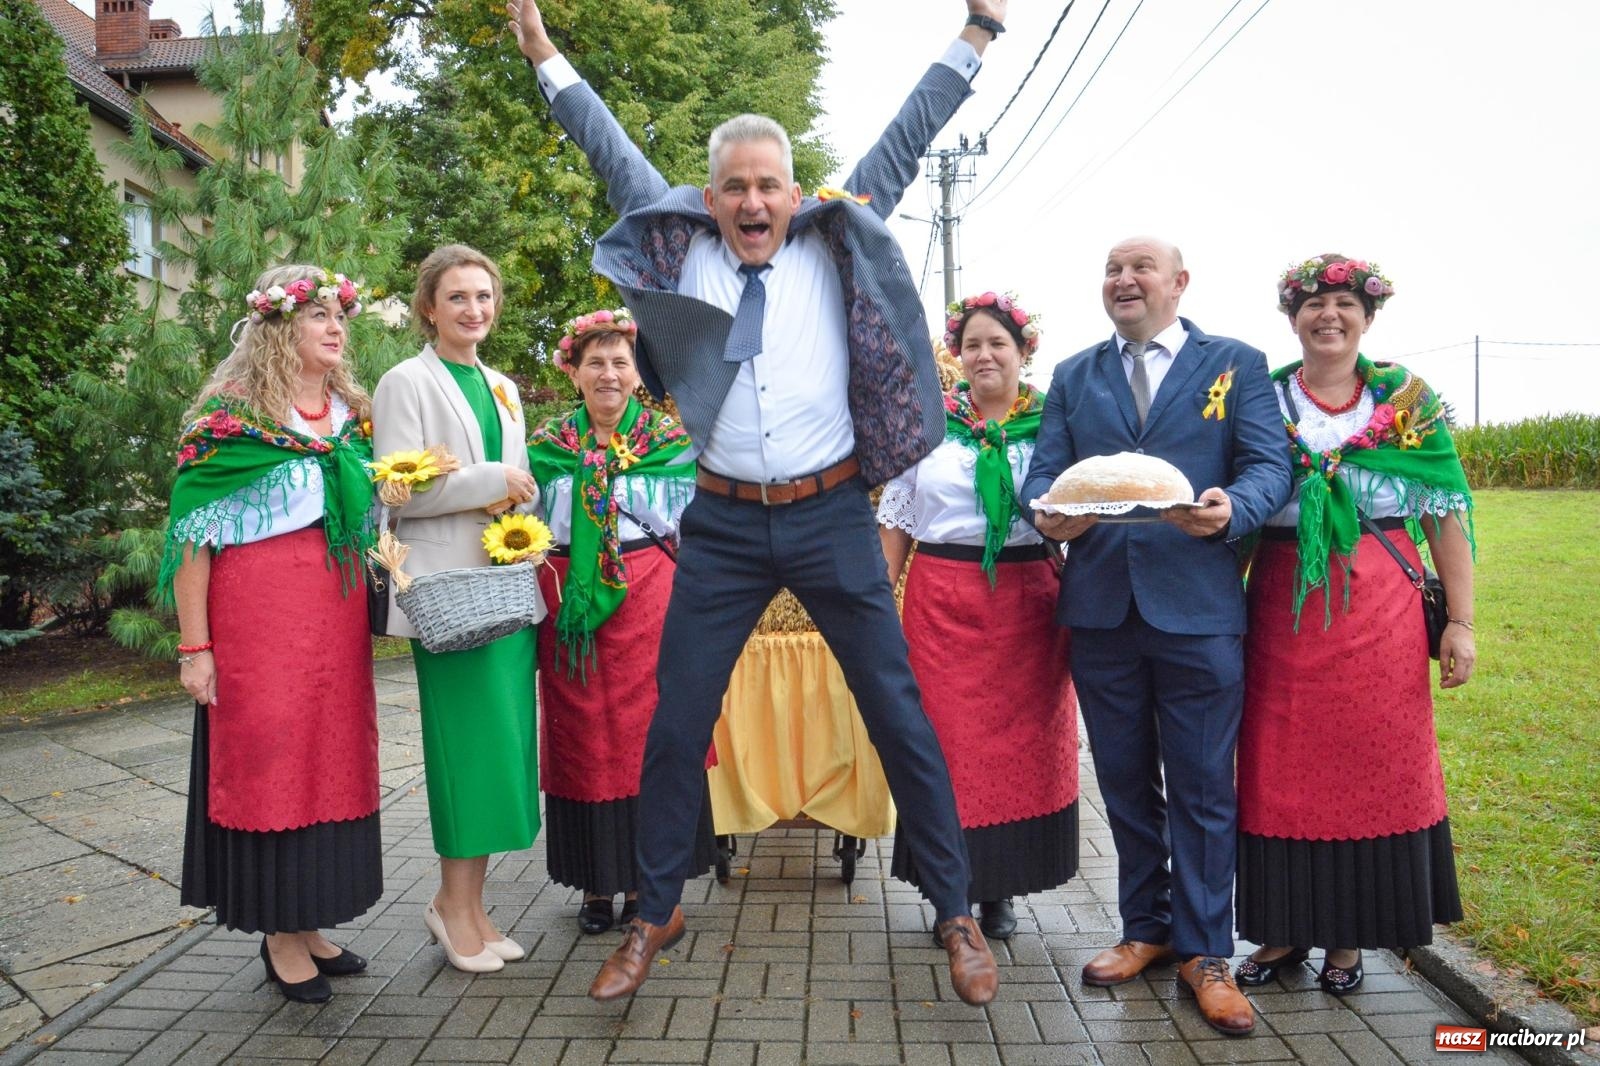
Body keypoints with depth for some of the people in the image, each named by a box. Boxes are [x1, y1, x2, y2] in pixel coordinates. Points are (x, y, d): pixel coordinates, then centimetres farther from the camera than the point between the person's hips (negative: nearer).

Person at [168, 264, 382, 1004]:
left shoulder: (351, 412, 13)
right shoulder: (230, 412, -5)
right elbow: (192, 533, -8)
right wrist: (194, 646, -11)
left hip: (337, 608, 6)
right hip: (259, 607, -6)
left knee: (330, 756, 10)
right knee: (266, 754, 1)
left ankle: (307, 923, 24)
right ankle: (279, 936, 16)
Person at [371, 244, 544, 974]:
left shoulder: (502, 387, 19)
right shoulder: (407, 383, -1)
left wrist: (519, 510, 2)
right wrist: (490, 483, -12)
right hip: (447, 584, -6)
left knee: (505, 739, 5)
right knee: (469, 740, -6)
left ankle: (468, 902, 16)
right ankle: (456, 903, 8)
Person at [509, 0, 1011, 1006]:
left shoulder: (836, 241, 5)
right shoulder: (684, 245, 7)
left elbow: (902, 144, 9)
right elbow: (615, 155, 15)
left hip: (833, 516, -1)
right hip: (725, 523, 1)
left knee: (900, 715, 5)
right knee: (676, 724, 6)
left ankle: (957, 912, 21)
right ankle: (657, 914, 26)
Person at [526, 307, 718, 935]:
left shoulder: (668, 441, 6)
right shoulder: (546, 445, 10)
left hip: (648, 601, -1)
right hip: (571, 608, 1)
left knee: (645, 731, 1)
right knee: (582, 739, 5)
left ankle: (642, 877, 15)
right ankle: (596, 883, 18)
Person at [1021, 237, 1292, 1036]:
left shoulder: (1237, 364, 6)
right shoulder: (1073, 377, 14)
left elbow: (1270, 465, -3)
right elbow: (1042, 472, 6)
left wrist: (1232, 510, -25)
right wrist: (1047, 514, -17)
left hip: (1198, 606, -3)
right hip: (1101, 605, 3)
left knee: (1202, 786, 4)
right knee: (1125, 781, 14)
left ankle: (1205, 952, 19)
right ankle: (1145, 928, 30)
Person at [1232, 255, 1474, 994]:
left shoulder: (1409, 399, 5)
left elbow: (1446, 514, 3)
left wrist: (1460, 621, -2)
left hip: (1382, 613, 0)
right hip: (1285, 610, 0)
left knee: (1374, 764, 6)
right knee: (1283, 769, 5)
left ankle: (1350, 935, 23)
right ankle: (1287, 929, 21)